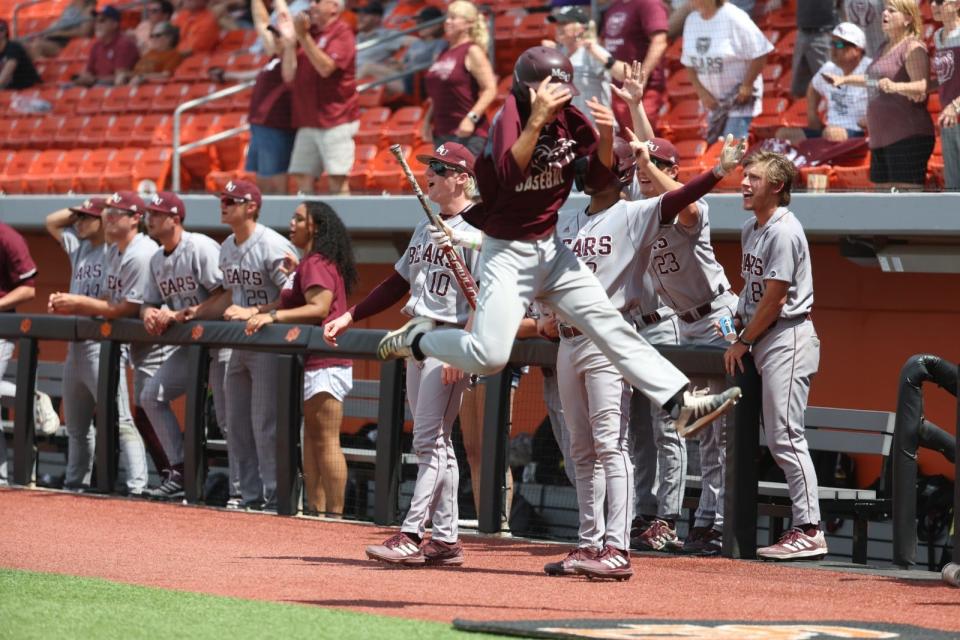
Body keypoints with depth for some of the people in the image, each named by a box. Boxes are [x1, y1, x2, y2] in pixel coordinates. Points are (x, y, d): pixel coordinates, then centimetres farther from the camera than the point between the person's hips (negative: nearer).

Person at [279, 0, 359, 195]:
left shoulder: (341, 32, -4)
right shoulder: (309, 33, 16)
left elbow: (326, 67, -18)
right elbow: (289, 75, 11)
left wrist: (303, 37, -21)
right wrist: (289, 40, 2)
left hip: (335, 121, -7)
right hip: (307, 121, 7)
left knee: (337, 179, -10)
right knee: (303, 180, 2)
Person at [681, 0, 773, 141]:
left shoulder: (733, 17, -18)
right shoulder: (691, 21, 1)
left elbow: (759, 54, -16)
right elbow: (689, 64, 8)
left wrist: (746, 87, -15)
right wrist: (702, 92, -4)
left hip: (739, 99, -7)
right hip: (714, 102, 7)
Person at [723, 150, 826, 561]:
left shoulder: (783, 231, -14)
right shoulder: (751, 230, 15)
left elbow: (775, 298, -15)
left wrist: (743, 343, -8)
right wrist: (738, 324, 7)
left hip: (788, 338, -10)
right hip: (764, 341, 10)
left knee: (785, 435, -13)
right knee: (776, 438, 7)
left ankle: (809, 530, -13)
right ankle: (805, 528, 9)